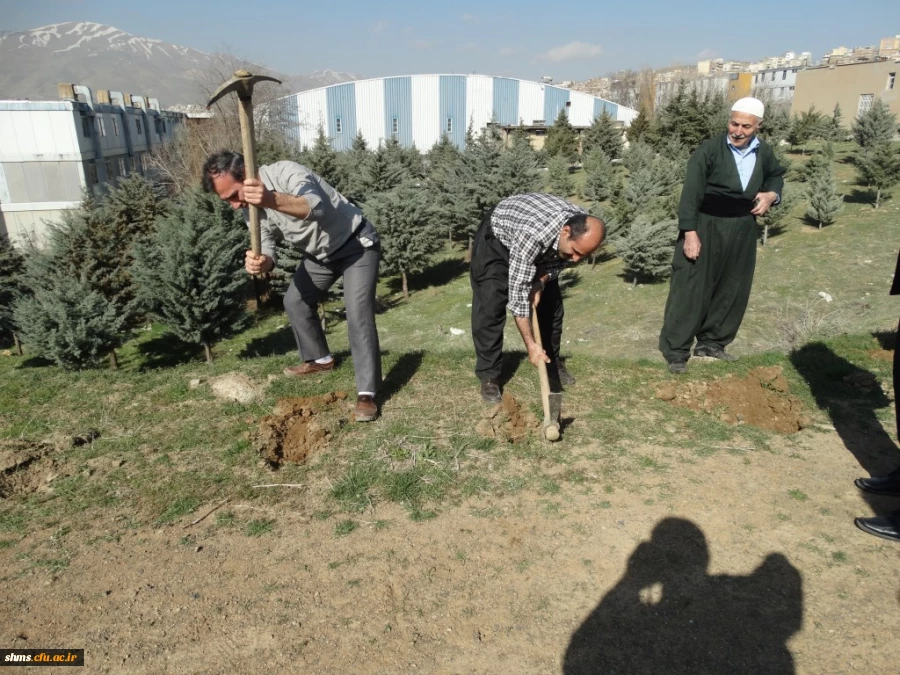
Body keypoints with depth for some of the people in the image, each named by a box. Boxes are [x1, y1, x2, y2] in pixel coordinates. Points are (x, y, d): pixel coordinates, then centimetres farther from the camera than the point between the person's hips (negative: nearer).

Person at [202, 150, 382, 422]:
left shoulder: (285, 173, -29)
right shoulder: (250, 207, -5)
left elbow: (315, 208, -49)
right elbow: (266, 247, -11)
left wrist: (272, 200, -67)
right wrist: (260, 262, -36)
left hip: (356, 244, -8)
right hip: (320, 253, 8)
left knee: (358, 315, -18)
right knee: (295, 301, 14)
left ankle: (367, 394, -14)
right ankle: (319, 359, 34)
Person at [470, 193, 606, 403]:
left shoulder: (583, 229, -27)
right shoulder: (532, 234, -45)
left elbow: (560, 260, -5)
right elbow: (517, 292, -39)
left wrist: (540, 283, -22)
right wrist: (530, 344, -38)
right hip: (496, 239, -6)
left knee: (551, 303, 5)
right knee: (490, 308, -14)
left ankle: (552, 361, 23)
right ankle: (489, 376, -4)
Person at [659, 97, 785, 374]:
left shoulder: (764, 152, 3)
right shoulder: (709, 150, -13)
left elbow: (776, 175, 24)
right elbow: (691, 194, -17)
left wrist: (771, 195, 1)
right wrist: (690, 232, -24)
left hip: (742, 230, 6)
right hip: (706, 227, -6)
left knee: (733, 290, 12)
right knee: (690, 289, -5)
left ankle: (711, 342, 28)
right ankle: (676, 351, 3)